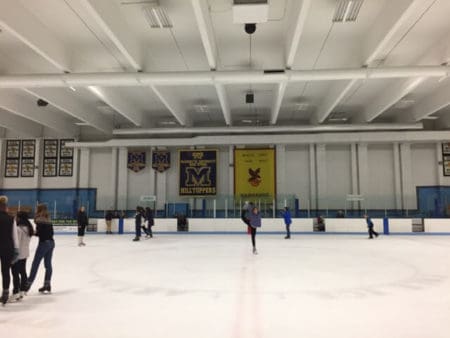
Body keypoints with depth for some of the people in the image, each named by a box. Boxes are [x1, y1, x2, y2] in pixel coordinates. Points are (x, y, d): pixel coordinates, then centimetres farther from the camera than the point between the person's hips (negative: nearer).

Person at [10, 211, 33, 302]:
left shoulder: (18, 229, -21)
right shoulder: (28, 228, 6)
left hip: (18, 254, -9)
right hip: (25, 253, 9)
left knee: (15, 274, -2)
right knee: (23, 272, 14)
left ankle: (15, 294, 2)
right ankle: (22, 292, 23)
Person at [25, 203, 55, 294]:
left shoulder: (39, 220, -10)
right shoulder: (48, 220, 10)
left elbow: (39, 233, -16)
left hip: (43, 242, -7)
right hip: (51, 242, 7)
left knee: (35, 264, 2)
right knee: (48, 264, 10)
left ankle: (28, 284, 8)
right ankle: (47, 285, 14)